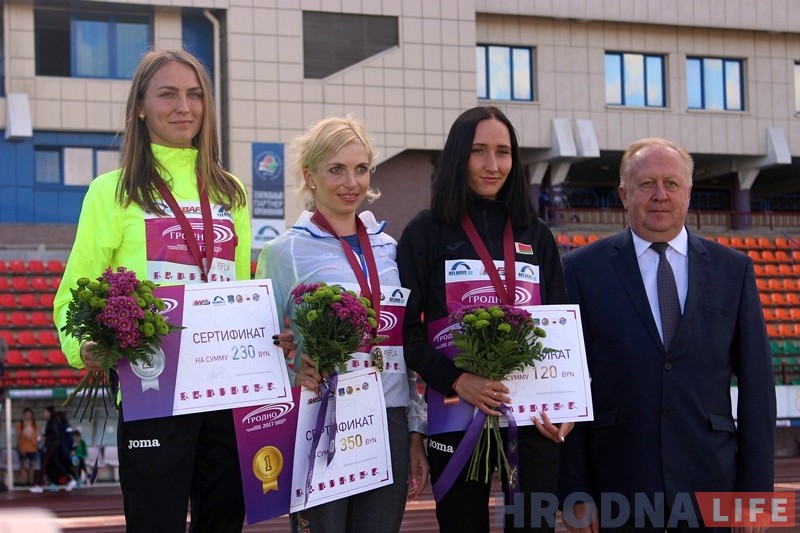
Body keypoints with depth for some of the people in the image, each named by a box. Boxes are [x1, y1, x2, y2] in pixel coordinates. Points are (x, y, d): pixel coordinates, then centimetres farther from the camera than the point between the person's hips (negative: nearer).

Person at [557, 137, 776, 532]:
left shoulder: (734, 270, 7)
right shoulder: (582, 270, 1)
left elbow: (756, 385, 6)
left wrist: (757, 491, 1)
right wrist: (574, 493, -6)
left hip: (709, 484, 2)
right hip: (618, 487, -1)